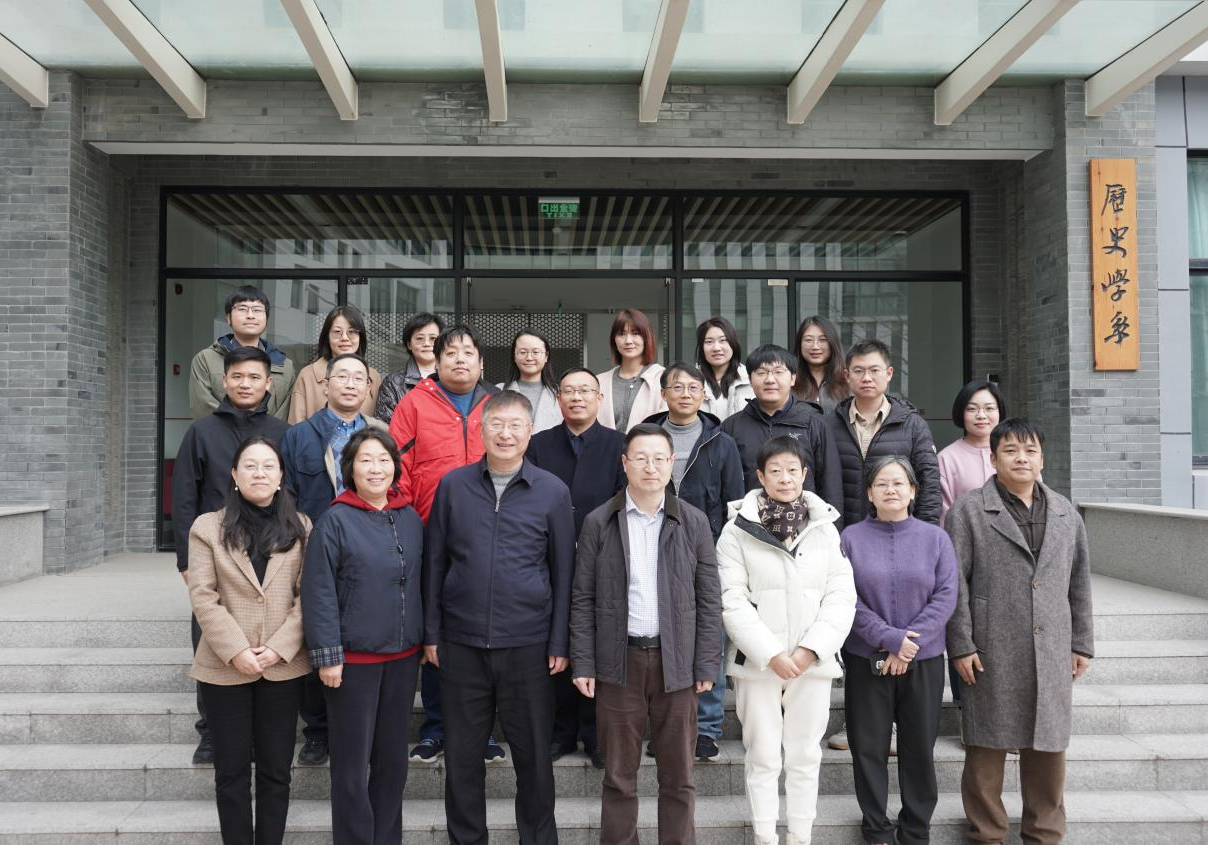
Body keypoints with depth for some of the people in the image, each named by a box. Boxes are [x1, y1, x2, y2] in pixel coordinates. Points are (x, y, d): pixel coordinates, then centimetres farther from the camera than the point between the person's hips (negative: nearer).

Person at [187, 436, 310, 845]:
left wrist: (279, 648, -13)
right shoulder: (208, 527, 2)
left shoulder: (301, 529, 4)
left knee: (276, 769, 10)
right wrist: (236, 651, -14)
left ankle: (271, 841, 21)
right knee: (231, 770, 9)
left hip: (283, 666, 1)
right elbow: (203, 596, -6)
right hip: (225, 667, -1)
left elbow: (308, 595, -2)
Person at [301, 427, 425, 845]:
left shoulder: (411, 518, 6)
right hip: (353, 658, -5)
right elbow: (318, 594, -12)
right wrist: (327, 656, -14)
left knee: (393, 758, 16)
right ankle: (355, 839, 21)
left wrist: (428, 638, 11)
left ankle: (388, 837, 30)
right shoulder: (335, 521, -10)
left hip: (403, 656, 5)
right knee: (351, 763, 6)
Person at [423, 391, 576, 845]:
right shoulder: (453, 485, 2)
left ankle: (538, 836, 30)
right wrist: (432, 632, 4)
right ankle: (465, 837, 31)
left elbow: (563, 572, 2)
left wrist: (559, 643, 0)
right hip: (461, 642, 1)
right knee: (462, 754, 12)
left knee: (533, 752, 10)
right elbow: (435, 561, 6)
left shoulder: (553, 492, -2)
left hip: (528, 644, -1)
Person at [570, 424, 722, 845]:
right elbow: (583, 600, 1)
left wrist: (706, 665, -1)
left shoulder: (694, 522, 2)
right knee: (618, 775, 10)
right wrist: (583, 664, -4)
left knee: (678, 775, 10)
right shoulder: (598, 523, 0)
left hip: (676, 662, 1)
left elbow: (709, 599, 3)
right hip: (619, 661, 0)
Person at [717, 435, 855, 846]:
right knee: (763, 757, 7)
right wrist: (771, 654, -13)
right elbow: (732, 601, -7)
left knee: (805, 756, 11)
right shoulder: (738, 530, -4)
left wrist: (811, 649, -9)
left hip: (813, 662, 2)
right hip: (758, 662, -2)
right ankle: (765, 837, 20)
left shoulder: (825, 527, 4)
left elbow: (841, 596, 1)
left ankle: (801, 837, 24)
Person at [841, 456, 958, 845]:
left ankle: (916, 830, 26)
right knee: (869, 748, 7)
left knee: (919, 748, 9)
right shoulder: (851, 538, -1)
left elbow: (945, 597, -4)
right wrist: (889, 638, -17)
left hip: (924, 661, 1)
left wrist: (910, 643, -13)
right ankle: (876, 829, 23)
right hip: (866, 661, -1)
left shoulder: (935, 538, 3)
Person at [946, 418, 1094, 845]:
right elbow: (954, 583, -5)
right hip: (992, 652, -4)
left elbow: (1079, 583, 16)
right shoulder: (968, 511, -3)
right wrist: (961, 645, -9)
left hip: (1052, 654, 4)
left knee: (1049, 746, 10)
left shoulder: (1065, 513, 12)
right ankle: (987, 833, 21)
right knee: (987, 748, 6)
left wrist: (1082, 643, 14)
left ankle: (1045, 833, 27)